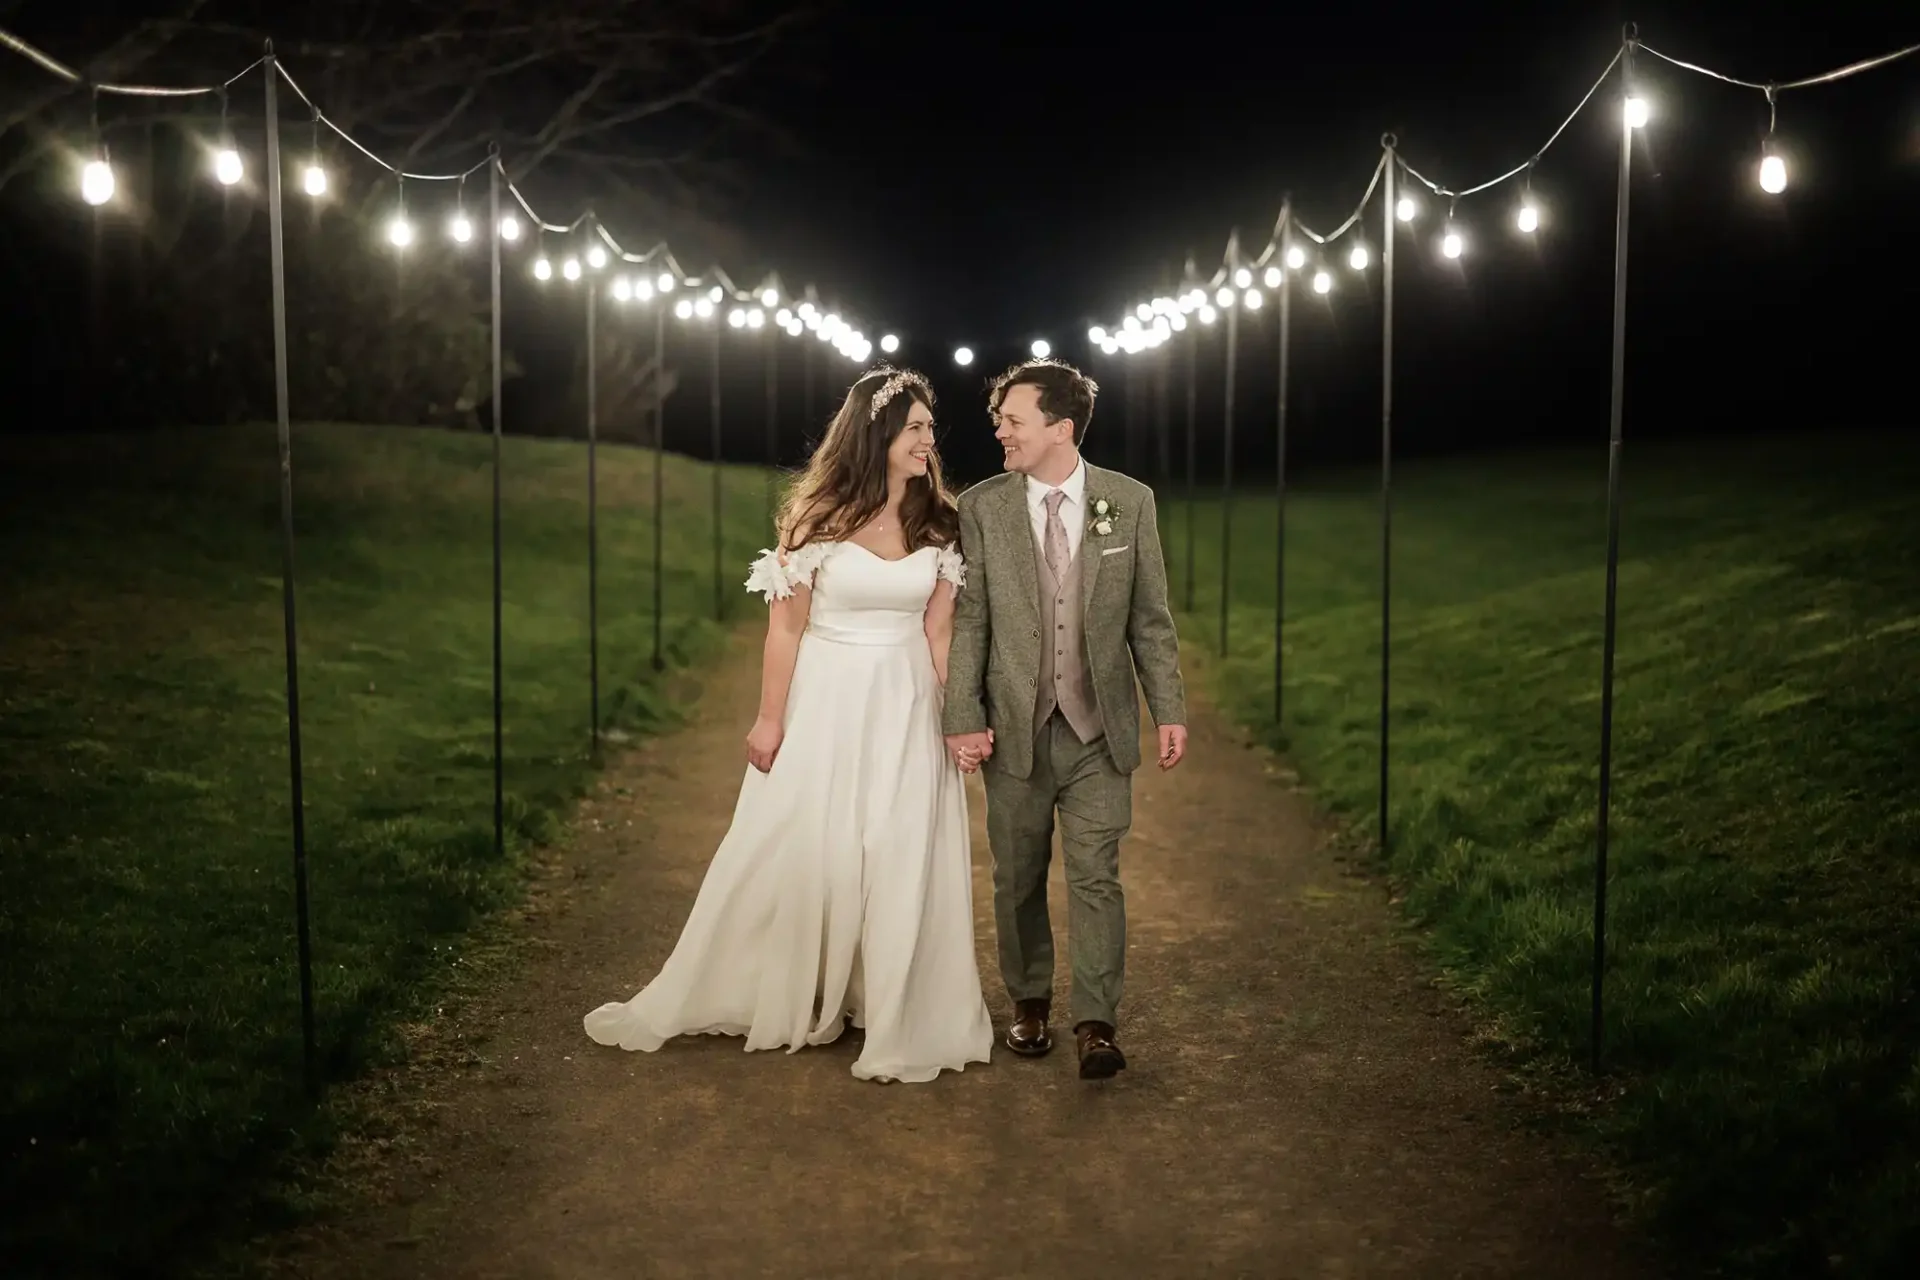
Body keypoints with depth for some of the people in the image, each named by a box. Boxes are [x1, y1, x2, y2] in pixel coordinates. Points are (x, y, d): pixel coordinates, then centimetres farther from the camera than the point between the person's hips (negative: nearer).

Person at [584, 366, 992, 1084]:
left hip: (906, 710, 3)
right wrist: (770, 722, -6)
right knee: (791, 856, 5)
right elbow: (785, 627, -6)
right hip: (827, 703, -3)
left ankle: (898, 1022, 18)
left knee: (904, 865, 4)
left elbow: (939, 631, 3)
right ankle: (772, 1001, 22)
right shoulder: (820, 517, -8)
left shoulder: (939, 524, 2)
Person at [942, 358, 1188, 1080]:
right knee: (1018, 877, 10)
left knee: (1095, 876, -3)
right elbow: (967, 621, 0)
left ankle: (1096, 1024, 4)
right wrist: (962, 717, -6)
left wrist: (1169, 709, 0)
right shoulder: (980, 507, -1)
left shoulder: (1130, 502, 0)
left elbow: (1150, 617, 4)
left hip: (1099, 728, -1)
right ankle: (1029, 1004, 27)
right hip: (1014, 728, 1)